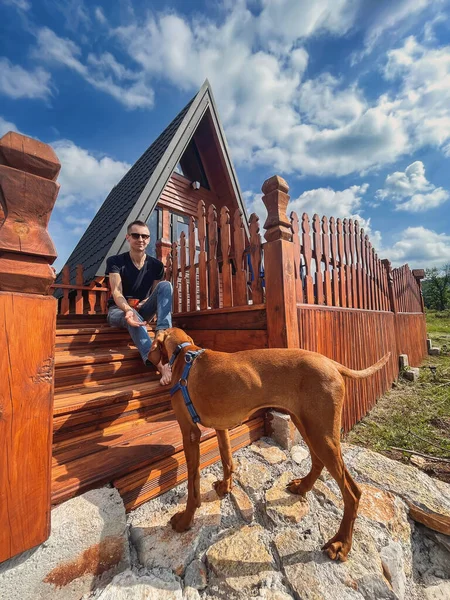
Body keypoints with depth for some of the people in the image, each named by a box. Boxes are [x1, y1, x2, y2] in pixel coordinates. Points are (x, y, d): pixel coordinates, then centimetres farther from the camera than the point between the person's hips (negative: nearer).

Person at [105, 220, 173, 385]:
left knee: (165, 285, -23)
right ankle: (159, 362, -59)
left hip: (143, 310, 3)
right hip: (119, 310, -2)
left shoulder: (156, 265, 0)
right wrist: (128, 310, -44)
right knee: (133, 315, -40)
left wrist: (146, 302, -20)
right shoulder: (115, 261, -8)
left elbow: (157, 293, 5)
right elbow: (116, 292, -21)